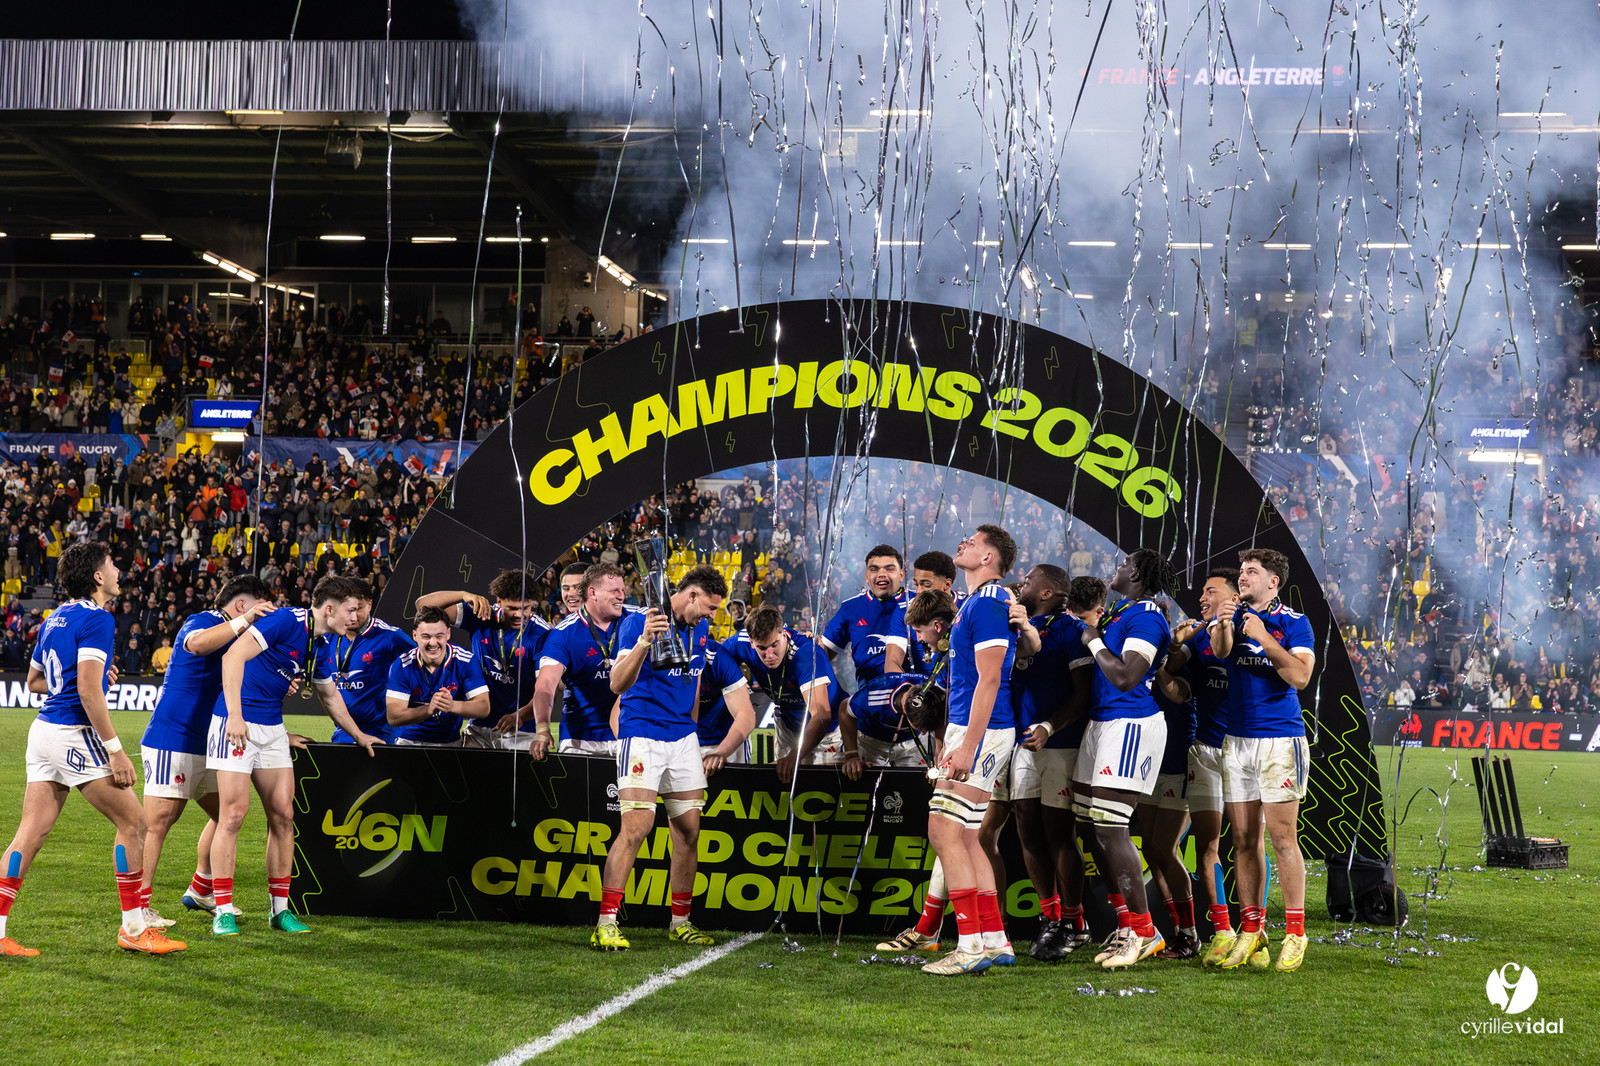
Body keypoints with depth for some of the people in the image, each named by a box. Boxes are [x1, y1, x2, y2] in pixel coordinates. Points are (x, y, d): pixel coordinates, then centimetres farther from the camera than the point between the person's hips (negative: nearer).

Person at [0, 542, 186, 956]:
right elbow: (88, 690, -20)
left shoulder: (56, 618, 16)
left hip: (43, 731, 9)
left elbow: (34, 680, 26)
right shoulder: (97, 619, -12)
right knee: (132, 822, 1)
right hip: (74, 734, -9)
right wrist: (115, 750, -18)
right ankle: (134, 929, 5)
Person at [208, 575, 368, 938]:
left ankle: (280, 908, 11)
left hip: (273, 728, 8)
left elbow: (330, 696, 28)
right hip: (237, 724, -8)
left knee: (283, 814, 3)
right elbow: (234, 656, -26)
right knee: (233, 813, -10)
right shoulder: (286, 621, -16)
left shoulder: (319, 645, 11)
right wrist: (235, 715, -33)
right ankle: (224, 911, -3)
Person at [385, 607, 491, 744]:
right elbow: (393, 718, -14)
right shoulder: (402, 666, -8)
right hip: (409, 741, -2)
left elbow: (484, 707, -9)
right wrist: (429, 709, -30)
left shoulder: (466, 661, -6)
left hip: (450, 742, 2)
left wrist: (452, 706, -29)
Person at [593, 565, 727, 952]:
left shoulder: (699, 629, 12)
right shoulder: (639, 622, -11)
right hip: (642, 735, -7)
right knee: (636, 827, -16)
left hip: (683, 738, 7)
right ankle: (605, 925, -14)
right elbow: (618, 684, -22)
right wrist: (644, 642, -36)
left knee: (688, 830, 6)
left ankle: (680, 922, 18)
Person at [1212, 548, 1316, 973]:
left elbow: (1300, 676, -13)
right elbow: (1220, 651, -10)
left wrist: (1264, 638, -20)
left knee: (1282, 837, -8)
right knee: (1244, 839, 6)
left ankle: (1294, 932, -3)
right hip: (1237, 739, 4)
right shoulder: (1234, 616, 11)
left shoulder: (1294, 623, 0)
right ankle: (1251, 930, 12)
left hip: (1279, 738, -4)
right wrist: (1223, 625, -31)